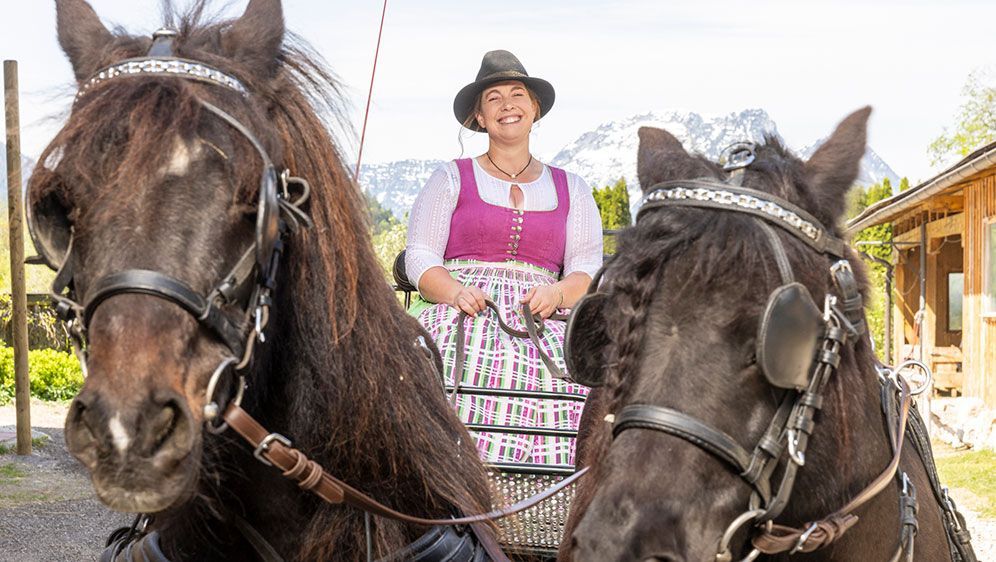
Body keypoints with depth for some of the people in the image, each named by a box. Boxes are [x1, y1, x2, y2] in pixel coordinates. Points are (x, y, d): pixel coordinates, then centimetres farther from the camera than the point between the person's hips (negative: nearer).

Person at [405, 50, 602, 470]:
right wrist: (455, 292, -13)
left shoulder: (570, 189, 21)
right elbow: (419, 257, 8)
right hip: (465, 312, -1)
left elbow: (588, 266, 13)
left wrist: (557, 293, -10)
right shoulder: (452, 178, 16)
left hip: (541, 320, 2)